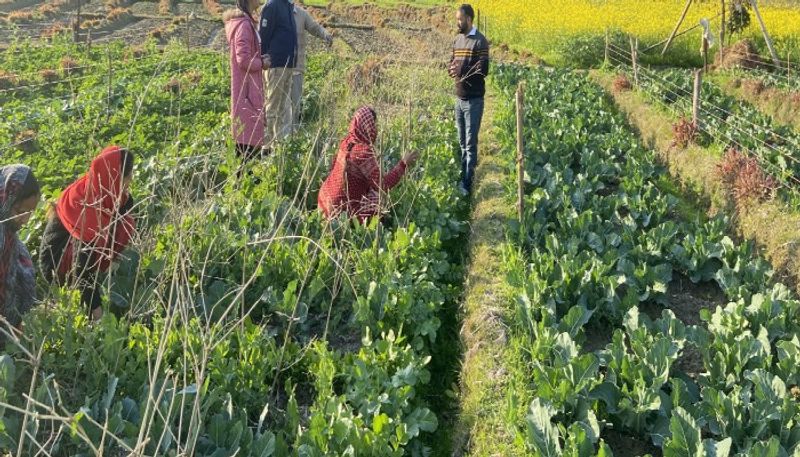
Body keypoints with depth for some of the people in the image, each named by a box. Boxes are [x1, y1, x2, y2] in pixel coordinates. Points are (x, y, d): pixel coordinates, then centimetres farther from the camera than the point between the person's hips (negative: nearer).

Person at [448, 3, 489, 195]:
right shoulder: (457, 40, 11)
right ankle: (462, 175, 27)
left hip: (474, 100, -8)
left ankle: (467, 183, 0)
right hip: (459, 98, 8)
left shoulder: (480, 41, -12)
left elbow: (484, 70, -18)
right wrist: (451, 69, -7)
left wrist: (463, 71, -25)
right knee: (462, 142, 16)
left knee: (470, 143, -4)